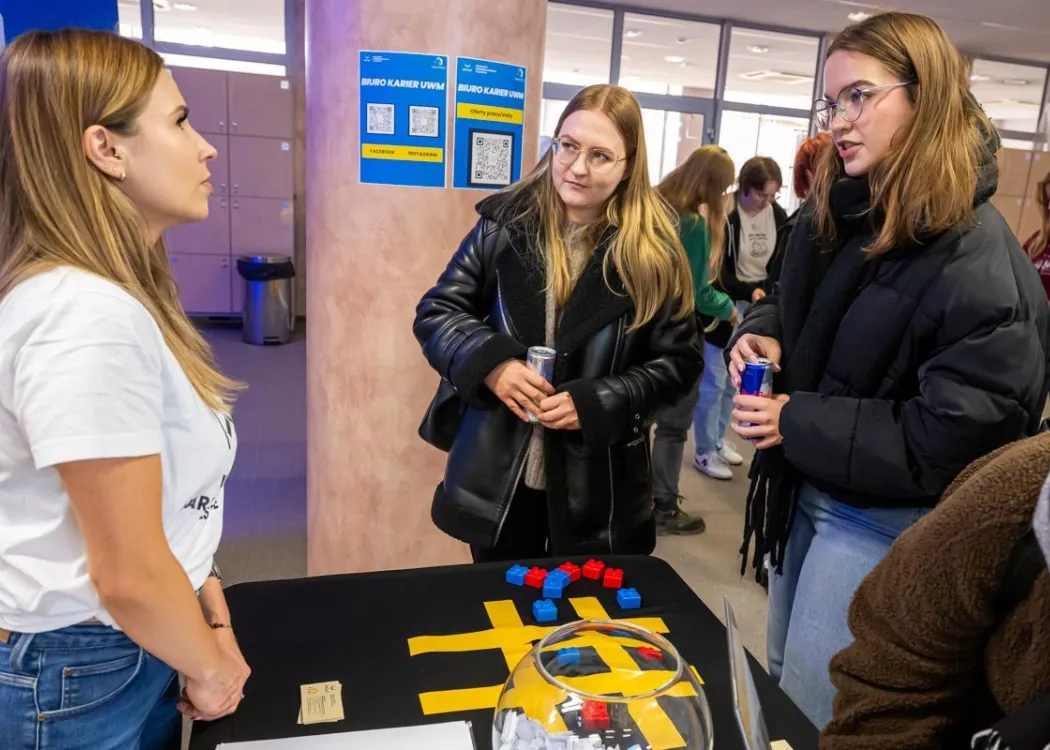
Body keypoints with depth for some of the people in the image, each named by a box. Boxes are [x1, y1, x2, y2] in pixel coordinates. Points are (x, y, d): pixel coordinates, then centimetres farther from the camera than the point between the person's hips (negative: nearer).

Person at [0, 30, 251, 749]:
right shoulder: (88, 316, -28)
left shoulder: (119, 294, 4)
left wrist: (215, 622, 4)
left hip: (134, 645, 8)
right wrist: (211, 670, -8)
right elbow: (129, 576, -25)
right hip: (80, 682, -8)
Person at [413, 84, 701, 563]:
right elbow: (435, 313, 1)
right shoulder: (504, 224, -3)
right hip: (495, 479, 2)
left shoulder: (653, 251, -7)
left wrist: (595, 404, -18)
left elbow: (678, 361, -4)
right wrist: (490, 363, -18)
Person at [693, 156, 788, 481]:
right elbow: (716, 271, -18)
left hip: (757, 309, 6)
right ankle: (704, 451, 13)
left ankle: (719, 438, 32)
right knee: (714, 381, 1)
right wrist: (749, 292, -30)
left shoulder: (778, 216, 1)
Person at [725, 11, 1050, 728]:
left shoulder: (982, 265, -23)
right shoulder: (836, 212, 1)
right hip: (808, 492, 8)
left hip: (884, 523, -7)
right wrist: (763, 333, -6)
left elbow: (952, 442, -24)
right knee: (779, 690, 25)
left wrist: (798, 423, -23)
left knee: (810, 717, 10)